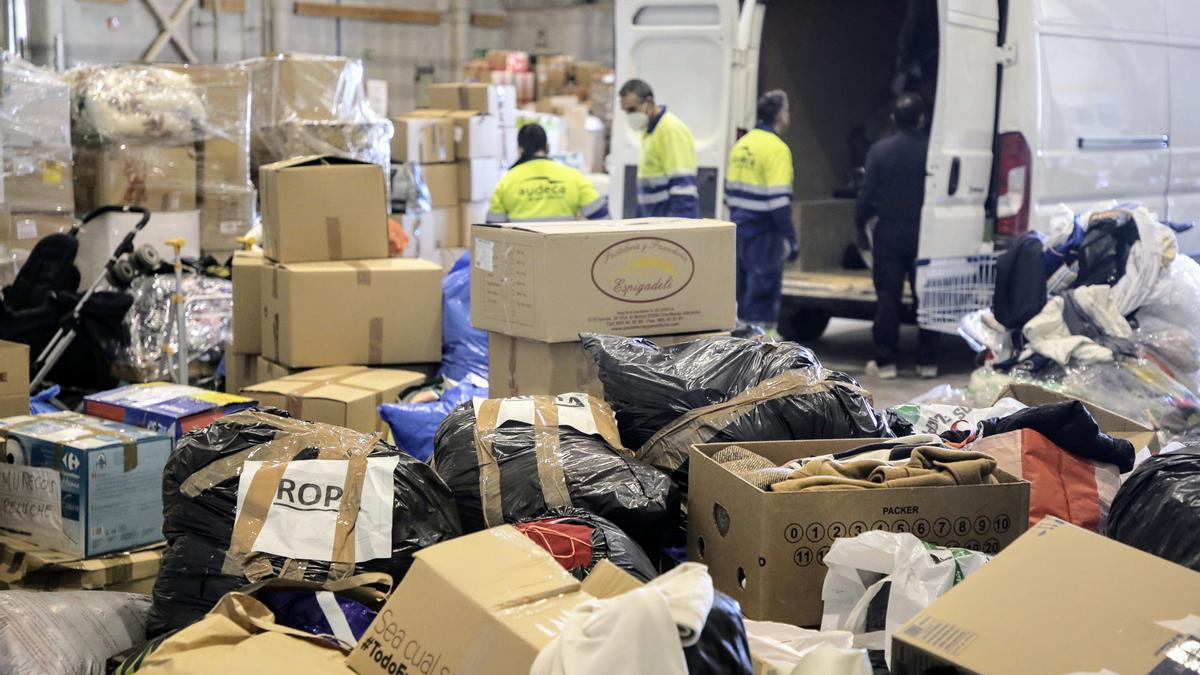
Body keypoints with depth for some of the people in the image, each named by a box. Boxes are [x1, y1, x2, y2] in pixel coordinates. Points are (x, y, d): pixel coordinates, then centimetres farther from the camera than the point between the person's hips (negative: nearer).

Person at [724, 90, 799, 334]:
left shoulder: (742, 144, 11)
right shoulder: (776, 148, -13)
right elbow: (778, 201, -19)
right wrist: (791, 239, -16)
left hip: (739, 228, 8)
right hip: (763, 233, -8)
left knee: (743, 289, 15)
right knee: (763, 291, -3)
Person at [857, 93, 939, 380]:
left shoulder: (879, 151, -4)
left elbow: (867, 194, -3)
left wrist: (860, 224, 10)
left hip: (889, 232, 0)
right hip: (923, 233, 0)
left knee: (888, 299, 4)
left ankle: (886, 361, 5)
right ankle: (927, 361, 12)